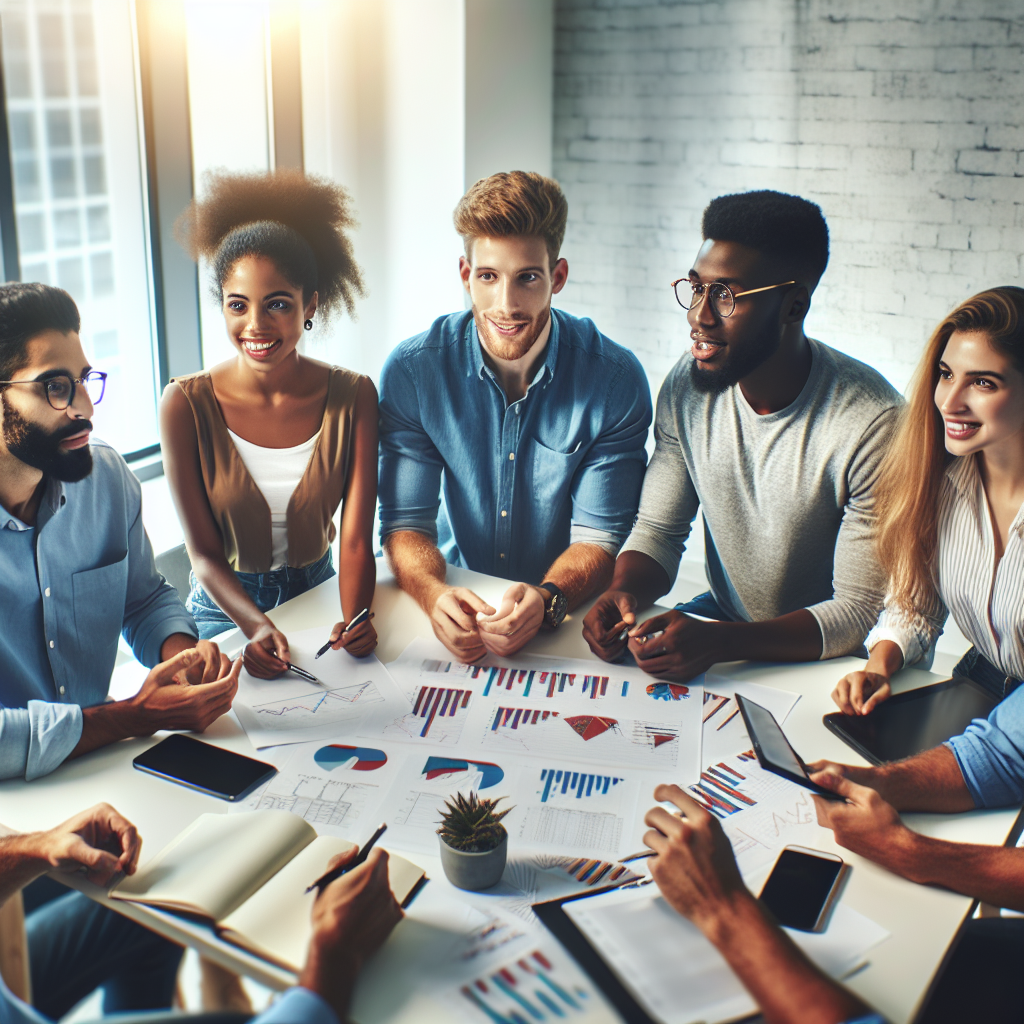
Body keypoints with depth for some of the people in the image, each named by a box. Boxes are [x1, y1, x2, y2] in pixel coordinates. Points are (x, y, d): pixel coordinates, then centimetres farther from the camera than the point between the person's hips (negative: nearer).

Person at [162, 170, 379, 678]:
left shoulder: (353, 397, -7)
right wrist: (256, 626, -29)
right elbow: (203, 552, -9)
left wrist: (355, 617, -31)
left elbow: (355, 538, -10)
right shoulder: (186, 403, -11)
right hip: (225, 609, -1)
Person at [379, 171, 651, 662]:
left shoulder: (617, 381, -12)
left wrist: (545, 600, -30)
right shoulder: (411, 371, -9)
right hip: (457, 599, 1)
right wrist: (435, 594, -29)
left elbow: (599, 536, -9)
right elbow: (406, 521, -7)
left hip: (567, 615, 0)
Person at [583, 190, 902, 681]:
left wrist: (718, 643, -36)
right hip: (724, 615, 5)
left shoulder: (872, 424, -25)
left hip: (824, 654, -5)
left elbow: (861, 611, -22)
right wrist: (623, 592, -23)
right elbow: (659, 529, 1)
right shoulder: (687, 387, -8)